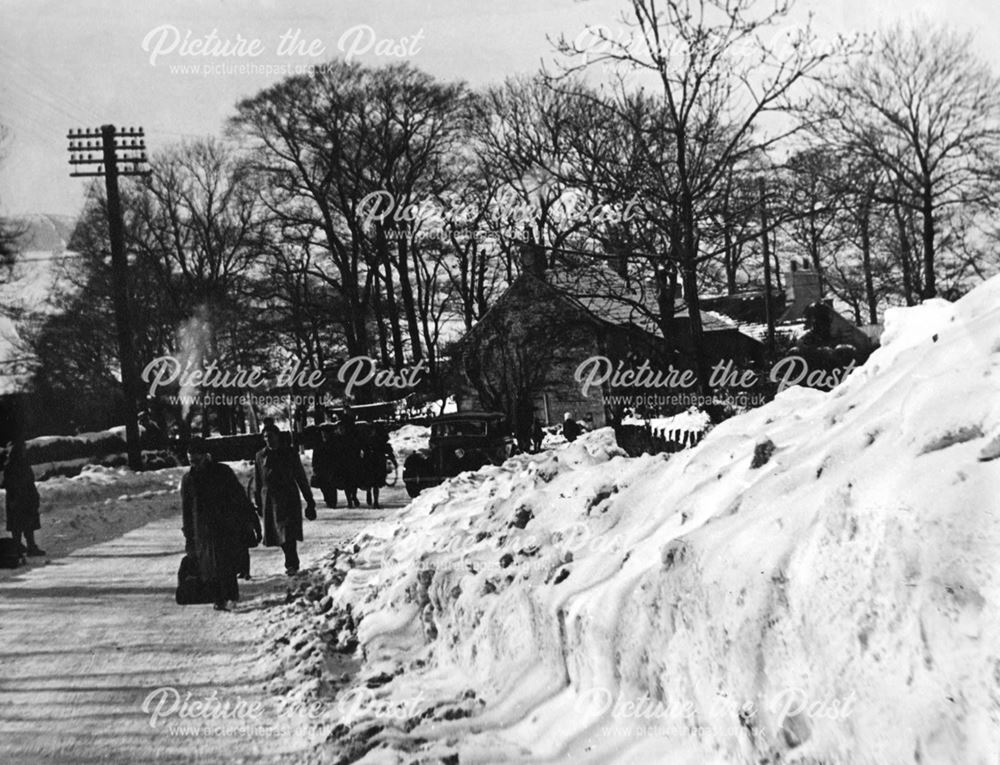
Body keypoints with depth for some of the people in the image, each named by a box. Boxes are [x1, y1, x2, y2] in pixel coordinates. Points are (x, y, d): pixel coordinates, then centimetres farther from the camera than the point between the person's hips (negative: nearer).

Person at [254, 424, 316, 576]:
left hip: (289, 498, -3)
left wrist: (309, 501, 4)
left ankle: (292, 564, -12)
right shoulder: (260, 456, 8)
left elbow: (301, 478, 5)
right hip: (269, 499, 3)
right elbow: (257, 482, 15)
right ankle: (291, 562, 19)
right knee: (279, 534, 5)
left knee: (288, 533, -14)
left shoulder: (290, 454, 1)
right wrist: (258, 503, 14)